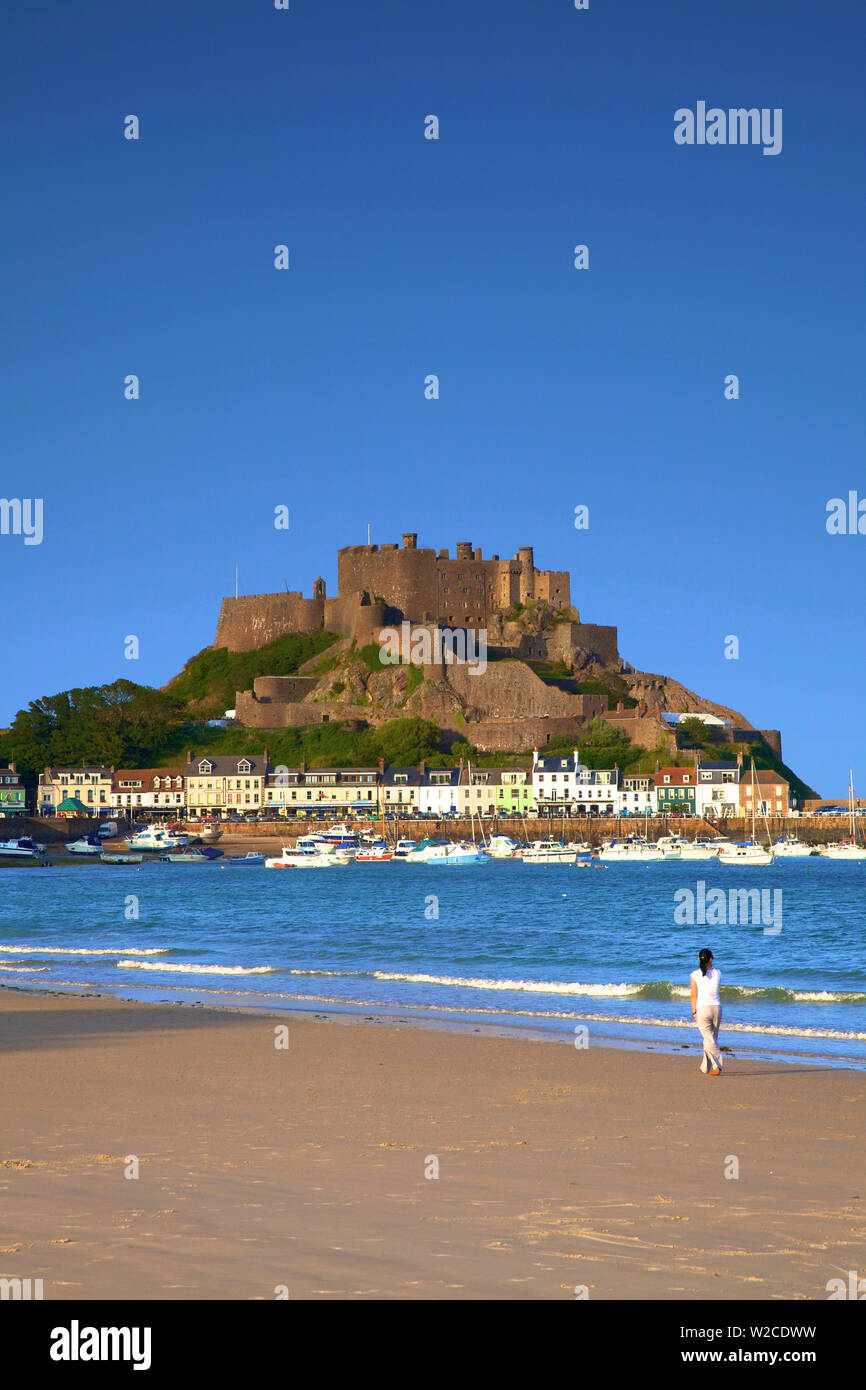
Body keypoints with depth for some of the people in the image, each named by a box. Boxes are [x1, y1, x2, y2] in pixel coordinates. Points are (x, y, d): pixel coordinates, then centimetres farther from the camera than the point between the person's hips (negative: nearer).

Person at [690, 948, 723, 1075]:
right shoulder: (717, 973, 2)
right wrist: (710, 966, 21)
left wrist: (694, 1012, 2)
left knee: (709, 1039, -2)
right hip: (716, 1007, 3)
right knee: (712, 1038, 16)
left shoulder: (695, 975, -5)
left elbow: (694, 995, -6)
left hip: (702, 1009, -3)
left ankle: (717, 1066, -16)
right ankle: (705, 1067, 27)